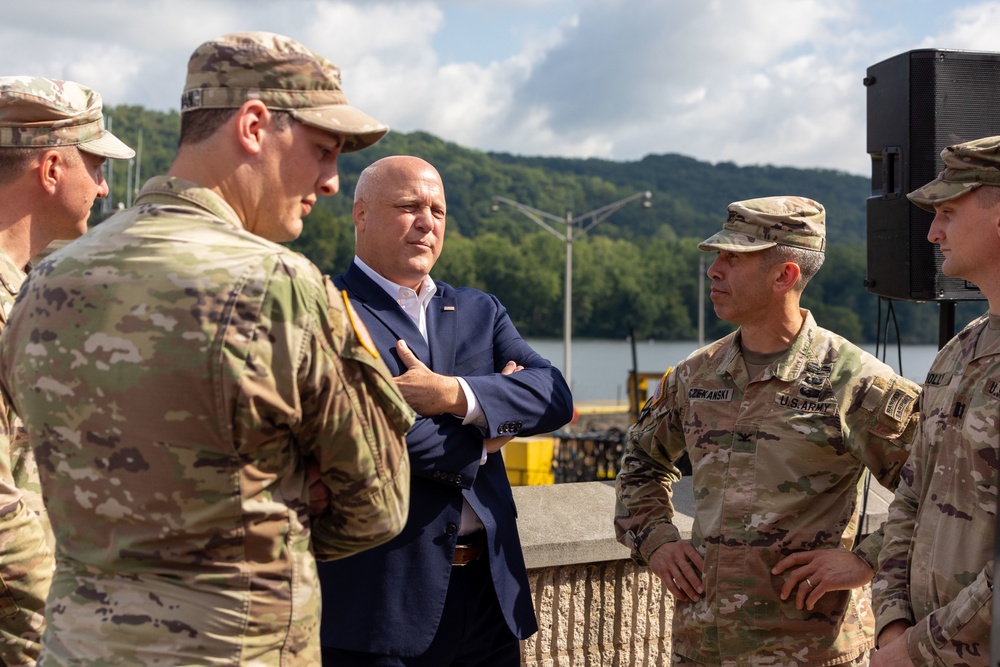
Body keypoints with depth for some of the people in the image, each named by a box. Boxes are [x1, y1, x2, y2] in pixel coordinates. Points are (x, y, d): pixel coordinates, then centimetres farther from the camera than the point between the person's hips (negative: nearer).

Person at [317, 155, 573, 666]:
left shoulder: (480, 312, 15)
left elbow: (554, 398, 1)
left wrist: (457, 394, -15)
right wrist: (484, 439, -4)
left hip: (489, 587, 6)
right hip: (383, 597, -5)